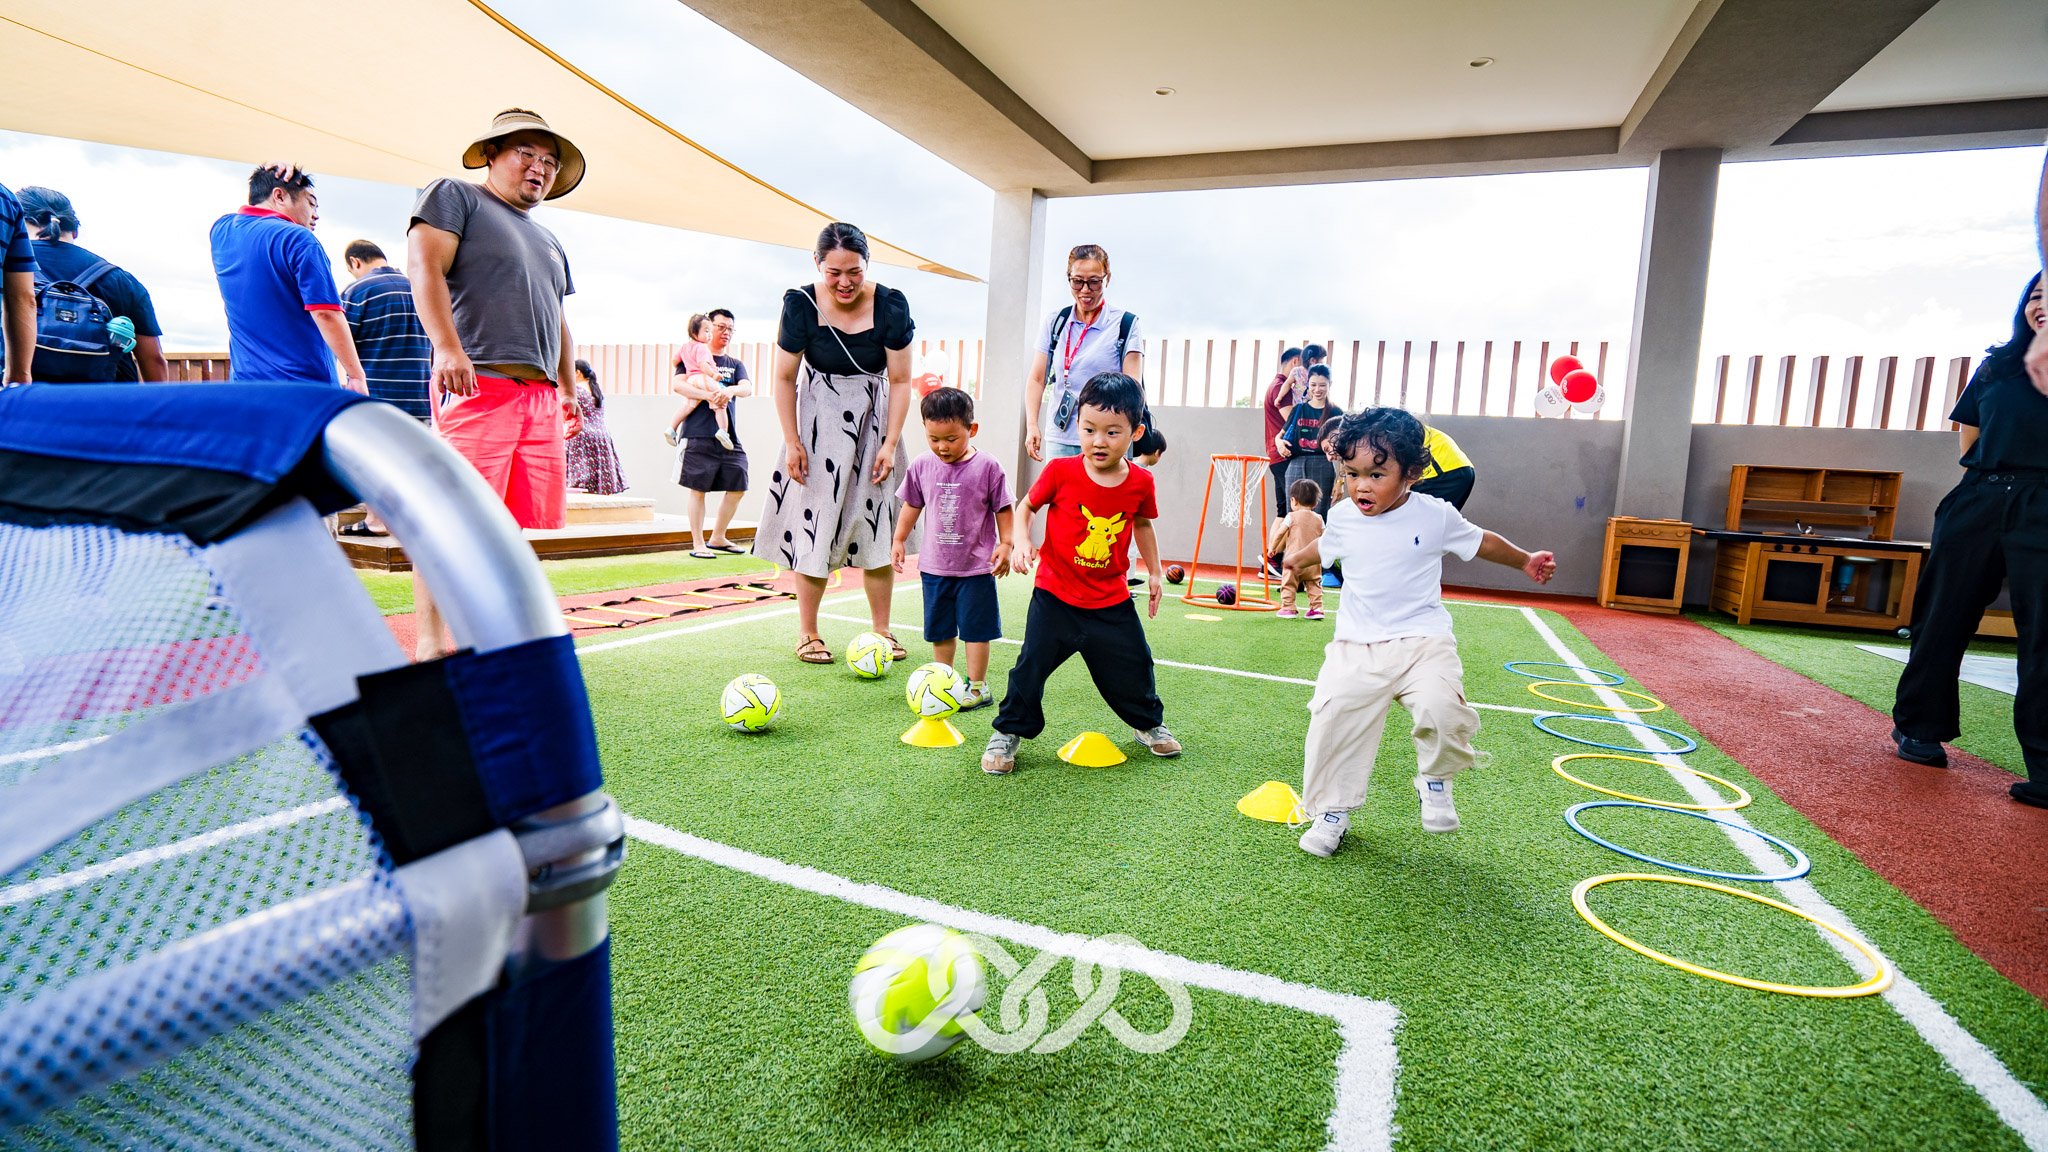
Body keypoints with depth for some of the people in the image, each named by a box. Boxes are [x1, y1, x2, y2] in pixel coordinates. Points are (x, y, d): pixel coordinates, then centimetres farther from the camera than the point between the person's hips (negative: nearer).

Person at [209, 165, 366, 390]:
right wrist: (356, 375, -13)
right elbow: (326, 313, -16)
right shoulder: (297, 239, -9)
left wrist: (265, 178, 24)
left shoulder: (221, 231, 13)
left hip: (244, 380, 7)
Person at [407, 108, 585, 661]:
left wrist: (569, 389, 20)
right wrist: (447, 348, -19)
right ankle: (431, 643, -8)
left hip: (541, 398, 8)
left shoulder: (550, 243, 30)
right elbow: (425, 267, -6)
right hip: (478, 385, -7)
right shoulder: (454, 196, 8)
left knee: (534, 523, 3)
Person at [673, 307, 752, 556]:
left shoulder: (735, 364, 19)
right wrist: (708, 395, -22)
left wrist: (729, 390, -22)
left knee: (738, 487, 5)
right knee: (697, 488, -3)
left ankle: (718, 538, 21)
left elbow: (747, 388, 0)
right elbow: (679, 385, -8)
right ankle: (698, 543, 4)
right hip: (698, 435, -5)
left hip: (729, 437, 5)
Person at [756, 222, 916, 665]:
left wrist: (889, 444, -11)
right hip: (819, 423, -1)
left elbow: (900, 381, -7)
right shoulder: (802, 305, -12)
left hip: (873, 422, 1)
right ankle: (807, 633, 10)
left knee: (877, 528, 1)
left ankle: (881, 630, 13)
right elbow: (785, 378, -4)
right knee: (813, 526, -1)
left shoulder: (890, 305, -12)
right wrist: (792, 442, -8)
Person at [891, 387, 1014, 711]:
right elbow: (911, 506, 13)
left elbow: (1002, 510, -2)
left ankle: (977, 686, 14)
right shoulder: (921, 467, 0)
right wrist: (899, 540, 14)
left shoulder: (988, 467, -10)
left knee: (975, 628, 3)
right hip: (934, 565, 4)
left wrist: (1005, 544, -7)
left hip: (976, 566, -4)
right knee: (940, 629, 15)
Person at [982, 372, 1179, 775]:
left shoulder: (1141, 483, -7)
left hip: (1111, 600, 2)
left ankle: (1148, 723, 40)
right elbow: (1027, 506, 1)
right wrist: (1022, 541, -17)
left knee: (1133, 667, 12)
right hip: (1055, 595, -2)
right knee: (1032, 664, -4)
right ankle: (1007, 734, 16)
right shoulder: (1060, 471, -14)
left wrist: (1154, 573, 15)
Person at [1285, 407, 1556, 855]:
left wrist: (1526, 561, 20)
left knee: (1442, 708, -26)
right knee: (1334, 719, -5)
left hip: (1422, 641, -2)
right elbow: (1325, 546, 26)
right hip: (1356, 646, 3)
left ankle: (1434, 781, 6)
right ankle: (1331, 811, 16)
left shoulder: (1435, 516, -5)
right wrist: (1297, 558, 39)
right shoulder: (1343, 516, 1)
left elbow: (1481, 541, 14)